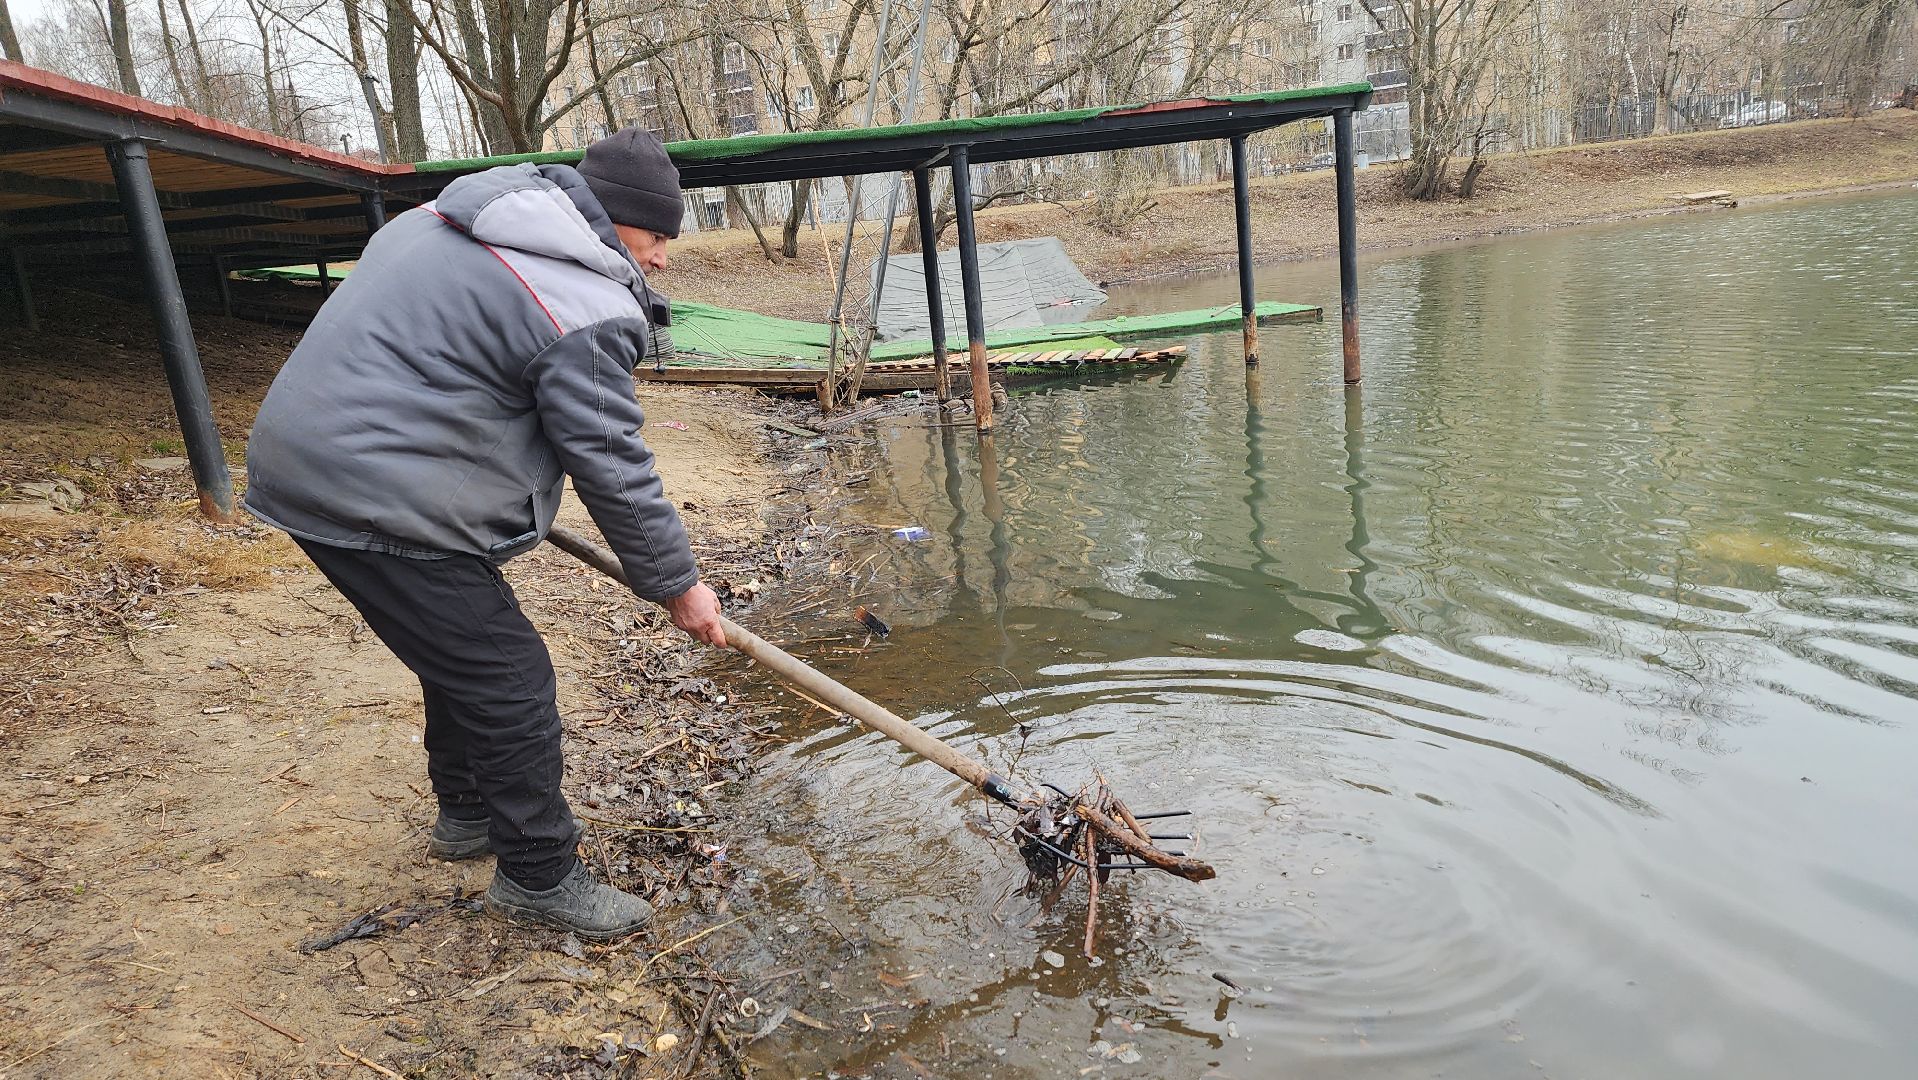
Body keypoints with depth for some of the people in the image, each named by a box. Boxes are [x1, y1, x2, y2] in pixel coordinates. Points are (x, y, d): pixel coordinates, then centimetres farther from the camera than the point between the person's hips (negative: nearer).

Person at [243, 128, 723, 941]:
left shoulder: (441, 221, 14)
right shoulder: (583, 310, -16)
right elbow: (613, 470, -14)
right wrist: (676, 583, -2)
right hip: (379, 500, -10)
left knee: (465, 649, 23)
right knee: (508, 681, -1)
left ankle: (468, 812, 41)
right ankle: (539, 877, 13)